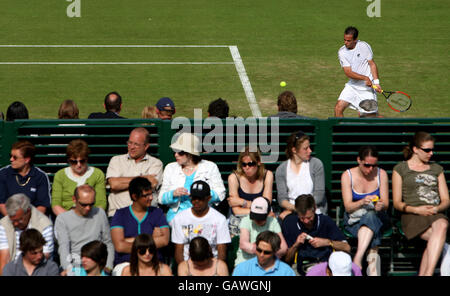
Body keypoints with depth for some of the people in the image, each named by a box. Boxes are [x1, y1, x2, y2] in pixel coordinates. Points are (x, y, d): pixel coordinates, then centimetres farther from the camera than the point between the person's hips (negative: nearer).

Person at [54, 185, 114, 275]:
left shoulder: (100, 213, 15)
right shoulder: (62, 219, 6)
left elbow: (108, 244, 18)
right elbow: (63, 247, -7)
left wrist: (108, 267, 1)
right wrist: (68, 268, -26)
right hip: (73, 264, -1)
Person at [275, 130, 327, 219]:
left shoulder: (316, 164, 3)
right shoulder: (281, 169, 7)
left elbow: (319, 196, -3)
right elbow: (282, 198, 0)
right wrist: (293, 208, -22)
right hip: (291, 210, 1)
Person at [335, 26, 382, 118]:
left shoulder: (364, 46, -8)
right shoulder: (341, 52, -5)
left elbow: (372, 64, -1)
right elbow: (348, 73, -12)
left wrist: (376, 82, -12)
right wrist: (365, 78, -24)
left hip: (368, 86, -3)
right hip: (352, 85, 3)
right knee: (338, 108, -11)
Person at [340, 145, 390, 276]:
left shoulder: (381, 174, -1)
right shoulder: (347, 176, -4)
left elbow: (386, 204, -2)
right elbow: (348, 206, -10)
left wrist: (381, 205, -28)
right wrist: (362, 202, -31)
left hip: (377, 217, 1)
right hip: (354, 219, -1)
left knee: (370, 216, -37)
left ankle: (358, 258, -46)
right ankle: (373, 256, -43)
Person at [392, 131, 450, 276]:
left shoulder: (437, 169, 25)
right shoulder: (400, 169, 13)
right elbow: (397, 203, 8)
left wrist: (437, 208, -6)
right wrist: (416, 209, -11)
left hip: (437, 214, 3)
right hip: (412, 216, -2)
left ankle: (426, 274, -44)